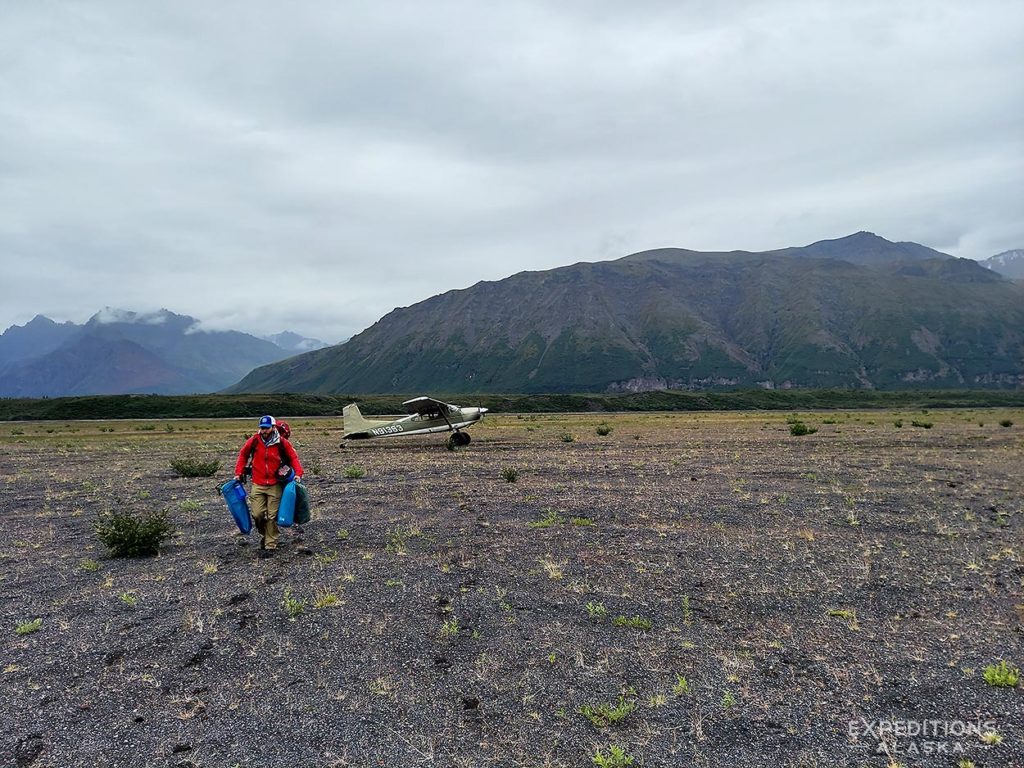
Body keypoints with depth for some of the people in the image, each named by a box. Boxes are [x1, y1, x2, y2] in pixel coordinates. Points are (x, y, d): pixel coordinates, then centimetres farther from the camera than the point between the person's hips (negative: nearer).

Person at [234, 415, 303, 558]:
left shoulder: (282, 443, -7)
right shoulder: (254, 441, -4)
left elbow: (293, 457, 4)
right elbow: (243, 455, 13)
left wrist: (298, 473, -10)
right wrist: (238, 473, 9)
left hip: (275, 485, -1)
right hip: (258, 485, 2)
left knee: (272, 516, 1)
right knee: (257, 514, -3)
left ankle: (270, 546, 10)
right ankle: (266, 534, 27)